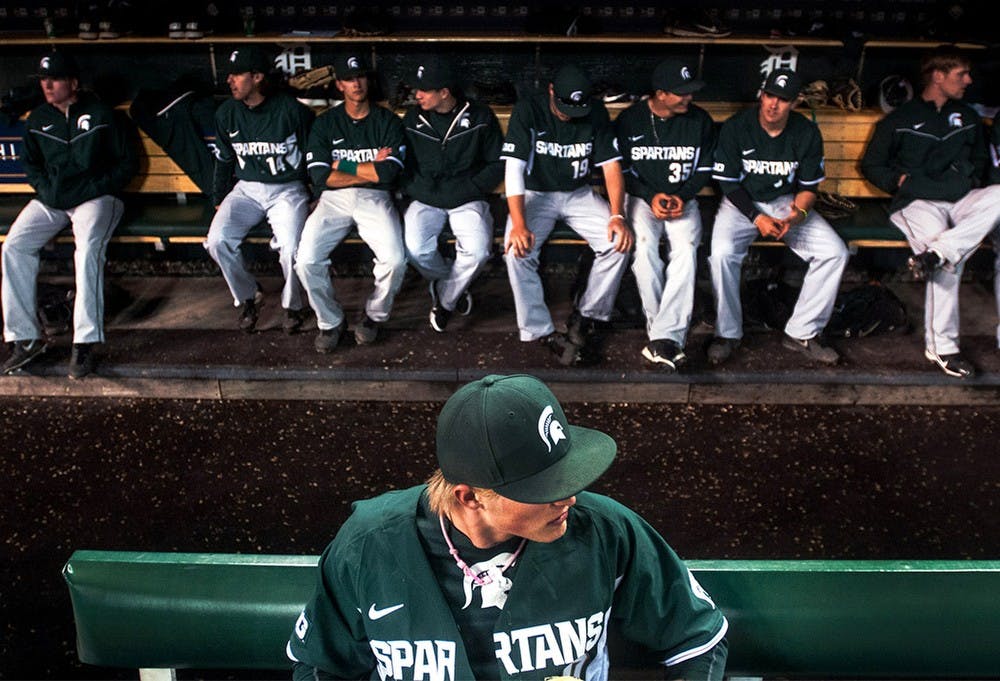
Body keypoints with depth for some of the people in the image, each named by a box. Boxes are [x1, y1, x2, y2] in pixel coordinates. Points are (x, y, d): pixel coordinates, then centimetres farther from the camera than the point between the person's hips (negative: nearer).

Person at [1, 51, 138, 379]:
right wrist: (44, 188, 3)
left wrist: (99, 189, -9)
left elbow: (128, 160, 1)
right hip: (50, 200, 5)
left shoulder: (101, 114, -2)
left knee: (88, 250, -32)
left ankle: (85, 342, -30)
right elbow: (29, 161, 22)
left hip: (95, 197, -5)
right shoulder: (38, 118, 11)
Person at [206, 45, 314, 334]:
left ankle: (292, 305, 0)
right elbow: (224, 160, 16)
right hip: (246, 189, 4)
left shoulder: (292, 110, -10)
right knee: (217, 240, -21)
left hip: (287, 189, -4)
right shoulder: (226, 113, 4)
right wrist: (219, 201, 14)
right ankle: (247, 296, 5)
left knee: (291, 247, -29)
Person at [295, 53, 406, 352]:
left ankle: (374, 315, 3)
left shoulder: (388, 121, 6)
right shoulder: (325, 123, 9)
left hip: (375, 198, -1)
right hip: (334, 199, 1)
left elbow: (389, 173, -9)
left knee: (395, 259, -27)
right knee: (307, 260, -22)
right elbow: (320, 177, -3)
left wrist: (344, 165, -3)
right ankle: (330, 321, 3)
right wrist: (370, 169, -6)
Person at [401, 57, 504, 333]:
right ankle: (456, 287, 7)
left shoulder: (480, 116, -1)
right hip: (426, 199, 2)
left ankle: (444, 297, 2)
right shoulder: (413, 119, 5)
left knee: (478, 251, -28)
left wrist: (469, 190, -8)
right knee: (415, 249, -26)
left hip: (467, 199, -1)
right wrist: (418, 191, -6)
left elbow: (497, 163, 3)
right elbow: (402, 165, 11)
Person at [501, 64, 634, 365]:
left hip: (579, 194, 3)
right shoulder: (527, 111, -14)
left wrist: (618, 216, -22)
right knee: (517, 250, -30)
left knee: (620, 242, -21)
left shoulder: (597, 114, -5)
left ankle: (587, 317, -4)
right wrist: (518, 223, -33)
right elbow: (514, 168, -21)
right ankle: (542, 331, -17)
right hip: (535, 193, -2)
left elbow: (611, 165, -6)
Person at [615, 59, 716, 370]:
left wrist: (682, 197, -10)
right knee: (643, 248, -32)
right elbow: (622, 170, 2)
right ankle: (670, 338, -26)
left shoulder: (700, 120, 1)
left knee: (687, 249, -31)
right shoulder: (630, 119, -3)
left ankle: (663, 337, -35)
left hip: (683, 199, 1)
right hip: (642, 197, -1)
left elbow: (705, 169, 7)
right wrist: (651, 197, -12)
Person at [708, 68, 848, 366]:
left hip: (786, 202, 3)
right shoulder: (735, 128, -11)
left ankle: (802, 333, -4)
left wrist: (797, 215, -20)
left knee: (835, 252, -16)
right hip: (741, 203, -3)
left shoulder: (807, 134, -4)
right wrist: (757, 218, -21)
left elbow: (808, 187, 2)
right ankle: (728, 333, -13)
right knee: (722, 253, -33)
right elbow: (729, 184, -8)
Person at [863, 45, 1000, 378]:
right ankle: (940, 346, -23)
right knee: (949, 261, -31)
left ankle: (934, 254, -36)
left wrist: (973, 179, 14)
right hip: (918, 202, -5)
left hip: (961, 200, 5)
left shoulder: (968, 117, 21)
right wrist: (901, 182, -3)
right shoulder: (900, 120, 7)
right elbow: (871, 165, 11)